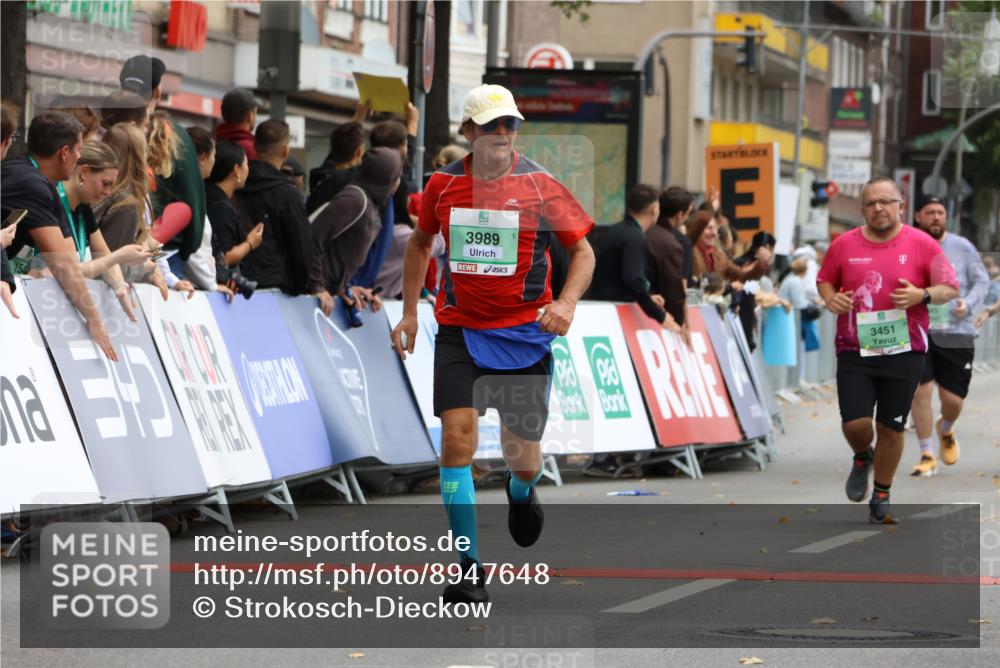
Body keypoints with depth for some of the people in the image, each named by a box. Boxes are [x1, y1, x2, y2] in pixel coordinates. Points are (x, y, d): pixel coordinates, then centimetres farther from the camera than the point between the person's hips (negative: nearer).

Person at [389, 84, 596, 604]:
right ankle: (470, 569, -9)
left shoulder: (539, 186, -6)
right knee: (456, 437, -16)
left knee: (523, 456, 4)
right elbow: (420, 241, 19)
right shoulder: (443, 185, 1)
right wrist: (409, 311, 14)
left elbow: (583, 251, 3)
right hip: (459, 331, 1)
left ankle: (520, 493, 45)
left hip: (525, 333, -1)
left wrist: (567, 302, -15)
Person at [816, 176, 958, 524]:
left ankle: (881, 497, 23)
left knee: (891, 428, 6)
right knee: (855, 423, -10)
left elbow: (950, 288, 0)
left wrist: (922, 295, -20)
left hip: (904, 351, -1)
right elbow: (824, 279, 17)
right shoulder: (844, 244, 2)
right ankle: (862, 458, 26)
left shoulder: (922, 244, -3)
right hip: (855, 350, 1)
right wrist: (830, 297, -6)